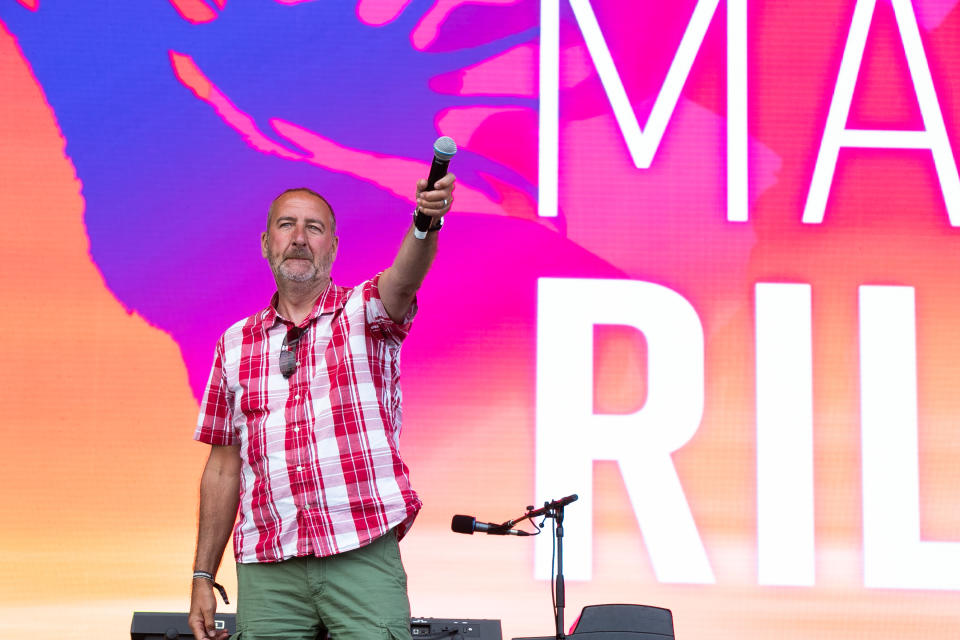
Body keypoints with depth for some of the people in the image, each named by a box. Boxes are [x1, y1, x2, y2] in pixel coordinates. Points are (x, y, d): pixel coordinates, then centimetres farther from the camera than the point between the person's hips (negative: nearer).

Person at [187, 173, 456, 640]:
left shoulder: (363, 313, 4)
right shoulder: (235, 344, 13)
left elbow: (403, 280, -21)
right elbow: (223, 470, 15)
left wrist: (426, 221, -43)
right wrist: (203, 576, 10)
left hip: (363, 556, -3)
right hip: (266, 571, 3)